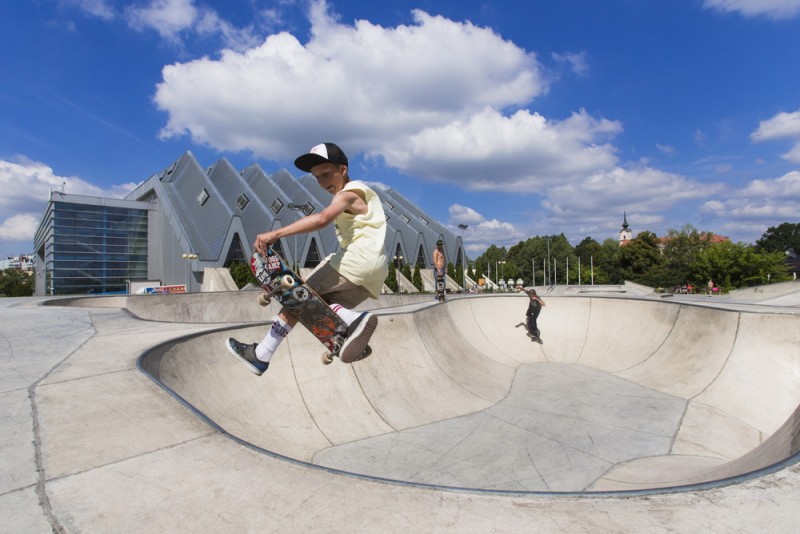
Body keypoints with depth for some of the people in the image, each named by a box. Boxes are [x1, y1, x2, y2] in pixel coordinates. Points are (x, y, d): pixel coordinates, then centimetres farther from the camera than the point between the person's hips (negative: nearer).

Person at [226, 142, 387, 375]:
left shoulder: (348, 193, -3)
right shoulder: (357, 194, 28)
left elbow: (321, 219, -24)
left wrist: (275, 234, -29)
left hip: (358, 259, -9)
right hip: (374, 273, 9)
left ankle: (260, 356, -4)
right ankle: (356, 321, -14)